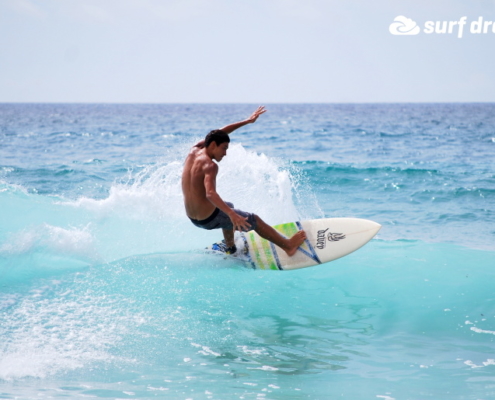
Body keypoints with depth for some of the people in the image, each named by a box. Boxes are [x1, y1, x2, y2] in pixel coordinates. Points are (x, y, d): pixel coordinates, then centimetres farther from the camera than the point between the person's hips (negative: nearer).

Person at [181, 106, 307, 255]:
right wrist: (232, 214, -47)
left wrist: (247, 121, 15)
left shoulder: (193, 151, 2)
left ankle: (230, 248, 44)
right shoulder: (210, 165, -21)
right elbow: (210, 193, -37)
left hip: (193, 219, 9)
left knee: (228, 207, 38)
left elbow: (219, 133, 14)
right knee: (254, 220, 8)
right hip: (210, 219, -9)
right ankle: (288, 245, 17)